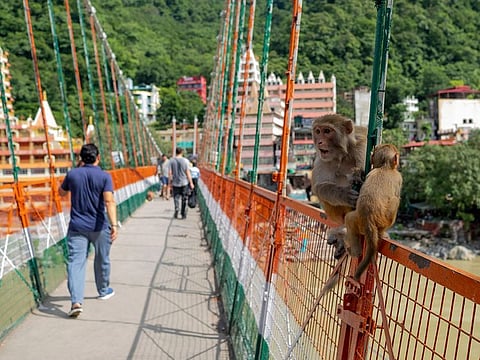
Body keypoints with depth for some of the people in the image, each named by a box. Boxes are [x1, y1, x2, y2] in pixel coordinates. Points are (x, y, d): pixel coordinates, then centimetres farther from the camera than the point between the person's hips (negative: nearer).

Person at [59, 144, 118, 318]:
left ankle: (76, 301, -15)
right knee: (102, 260, 18)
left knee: (75, 261, -2)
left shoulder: (72, 174, -1)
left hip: (77, 226, 1)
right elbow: (109, 201, -22)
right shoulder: (104, 176, -10)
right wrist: (114, 224, -26)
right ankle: (104, 291, 37)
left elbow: (61, 192, 18)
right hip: (99, 227, -1)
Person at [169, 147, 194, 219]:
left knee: (176, 198, 11)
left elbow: (170, 173, -2)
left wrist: (170, 182, 9)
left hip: (175, 183, 1)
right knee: (184, 199, 9)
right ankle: (183, 214, 13)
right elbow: (188, 173, -4)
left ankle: (176, 209, -13)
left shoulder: (171, 161, -2)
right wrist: (191, 183, 3)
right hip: (184, 182, -1)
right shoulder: (185, 160, -5)